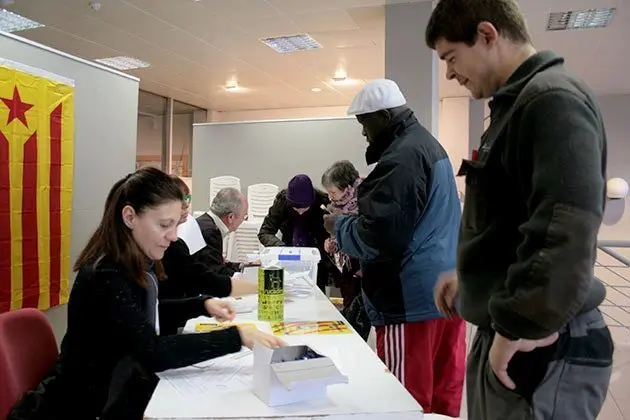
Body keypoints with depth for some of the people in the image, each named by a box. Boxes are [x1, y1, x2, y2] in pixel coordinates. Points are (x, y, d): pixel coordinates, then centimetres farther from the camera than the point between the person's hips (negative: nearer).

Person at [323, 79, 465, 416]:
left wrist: (337, 226, -3)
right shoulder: (427, 143, 16)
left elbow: (377, 236, -21)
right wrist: (349, 222, 18)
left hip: (413, 298, -10)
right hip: (446, 288, 10)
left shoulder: (401, 156, -17)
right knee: (443, 393, 16)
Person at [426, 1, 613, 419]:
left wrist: (517, 329, -21)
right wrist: (472, 276, 18)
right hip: (503, 338, 9)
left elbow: (565, 229, -27)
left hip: (539, 350, -9)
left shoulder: (553, 99, -16)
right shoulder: (520, 103, 15)